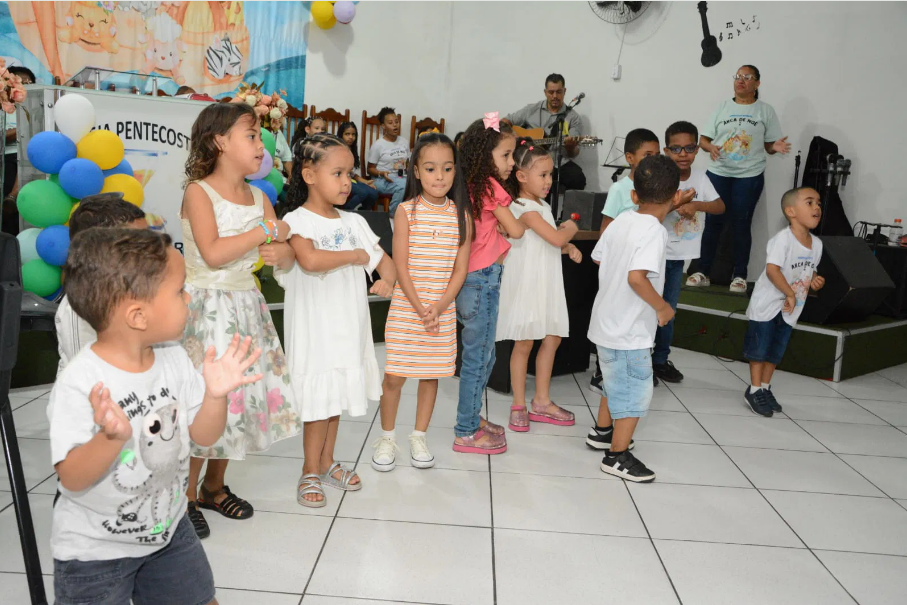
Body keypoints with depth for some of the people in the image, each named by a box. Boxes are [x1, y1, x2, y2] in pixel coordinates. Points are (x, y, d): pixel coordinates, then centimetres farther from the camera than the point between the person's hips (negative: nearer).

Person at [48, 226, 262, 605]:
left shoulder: (175, 361, -9)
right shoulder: (79, 384, -26)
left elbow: (203, 436, -3)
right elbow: (71, 479, -24)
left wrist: (216, 395, -21)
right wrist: (111, 438, -42)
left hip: (168, 529, 6)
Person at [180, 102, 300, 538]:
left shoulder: (258, 198, 9)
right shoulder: (199, 192, -9)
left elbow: (286, 252, 7)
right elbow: (213, 253, -22)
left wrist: (280, 251, -16)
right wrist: (266, 231, -16)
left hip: (246, 306, 7)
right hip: (206, 307, -6)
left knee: (241, 394, 11)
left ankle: (214, 486, 29)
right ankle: (186, 496, 15)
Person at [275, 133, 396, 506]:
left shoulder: (353, 221, 9)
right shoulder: (297, 220, -11)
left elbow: (383, 259, 14)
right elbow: (310, 259, -30)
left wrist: (387, 280, -8)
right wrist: (356, 255, -17)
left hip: (349, 325, 6)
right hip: (315, 328, -6)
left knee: (338, 394, 15)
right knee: (320, 397, 1)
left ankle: (327, 463, 31)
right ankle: (310, 472, 18)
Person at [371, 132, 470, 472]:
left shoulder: (461, 214, 1)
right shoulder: (407, 211, -5)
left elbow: (460, 268, 0)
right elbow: (400, 266, -8)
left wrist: (440, 306, -12)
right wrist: (419, 308, -14)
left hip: (443, 310, 2)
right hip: (406, 308, -2)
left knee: (432, 374, 10)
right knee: (394, 375, 1)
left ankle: (419, 437, 27)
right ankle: (386, 438, 20)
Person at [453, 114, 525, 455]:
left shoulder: (470, 185, 10)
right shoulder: (490, 185, -13)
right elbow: (516, 231, -7)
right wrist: (516, 223, 12)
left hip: (475, 277, 9)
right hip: (483, 277, -8)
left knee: (481, 354, 19)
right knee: (477, 356, 1)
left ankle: (473, 417, 33)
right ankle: (466, 433, 12)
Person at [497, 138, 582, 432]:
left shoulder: (541, 205, 13)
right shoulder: (525, 208, -17)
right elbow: (556, 237, -24)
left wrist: (569, 248, 3)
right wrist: (571, 229, -3)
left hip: (547, 285, 9)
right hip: (526, 285, -9)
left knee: (552, 339, 11)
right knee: (524, 344, 0)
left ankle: (542, 401, 22)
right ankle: (519, 406, 12)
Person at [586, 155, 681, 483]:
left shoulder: (621, 220, 2)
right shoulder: (654, 231, -21)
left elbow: (598, 257, 14)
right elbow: (637, 277, -33)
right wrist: (662, 306, -20)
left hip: (606, 321, 9)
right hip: (629, 331, -9)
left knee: (616, 383, 27)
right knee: (635, 393, 4)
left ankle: (602, 431, 43)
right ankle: (618, 456, 14)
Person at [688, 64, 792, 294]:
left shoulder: (765, 110, 6)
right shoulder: (723, 107, 9)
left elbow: (768, 145, 5)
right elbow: (703, 139, 7)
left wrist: (776, 147, -17)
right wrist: (711, 147, -15)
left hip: (749, 176, -1)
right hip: (718, 173, 1)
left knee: (741, 224, 1)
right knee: (713, 222, 1)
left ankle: (740, 276, 8)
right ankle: (703, 273, 8)